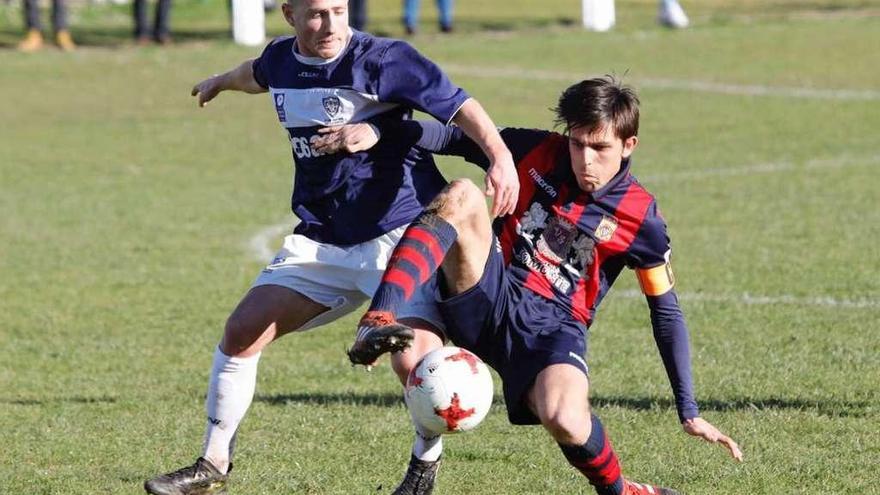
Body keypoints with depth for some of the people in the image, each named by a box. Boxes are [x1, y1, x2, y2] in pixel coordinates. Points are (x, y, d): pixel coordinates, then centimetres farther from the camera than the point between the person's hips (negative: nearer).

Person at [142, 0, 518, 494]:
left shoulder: (382, 60, -14)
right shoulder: (281, 60, 6)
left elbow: (458, 105, -19)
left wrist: (500, 156, -36)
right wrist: (221, 82, 54)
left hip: (401, 237, -6)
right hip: (320, 243, 6)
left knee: (413, 359, -23)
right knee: (242, 332, -1)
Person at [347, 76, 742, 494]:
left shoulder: (640, 220, -2)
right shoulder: (538, 153, 3)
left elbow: (666, 312, 5)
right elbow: (453, 139, 9)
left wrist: (689, 413, 5)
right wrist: (377, 130, -9)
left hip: (552, 328, -2)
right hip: (487, 299, 2)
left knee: (565, 420, -35)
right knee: (462, 197, -25)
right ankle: (377, 324, -41)